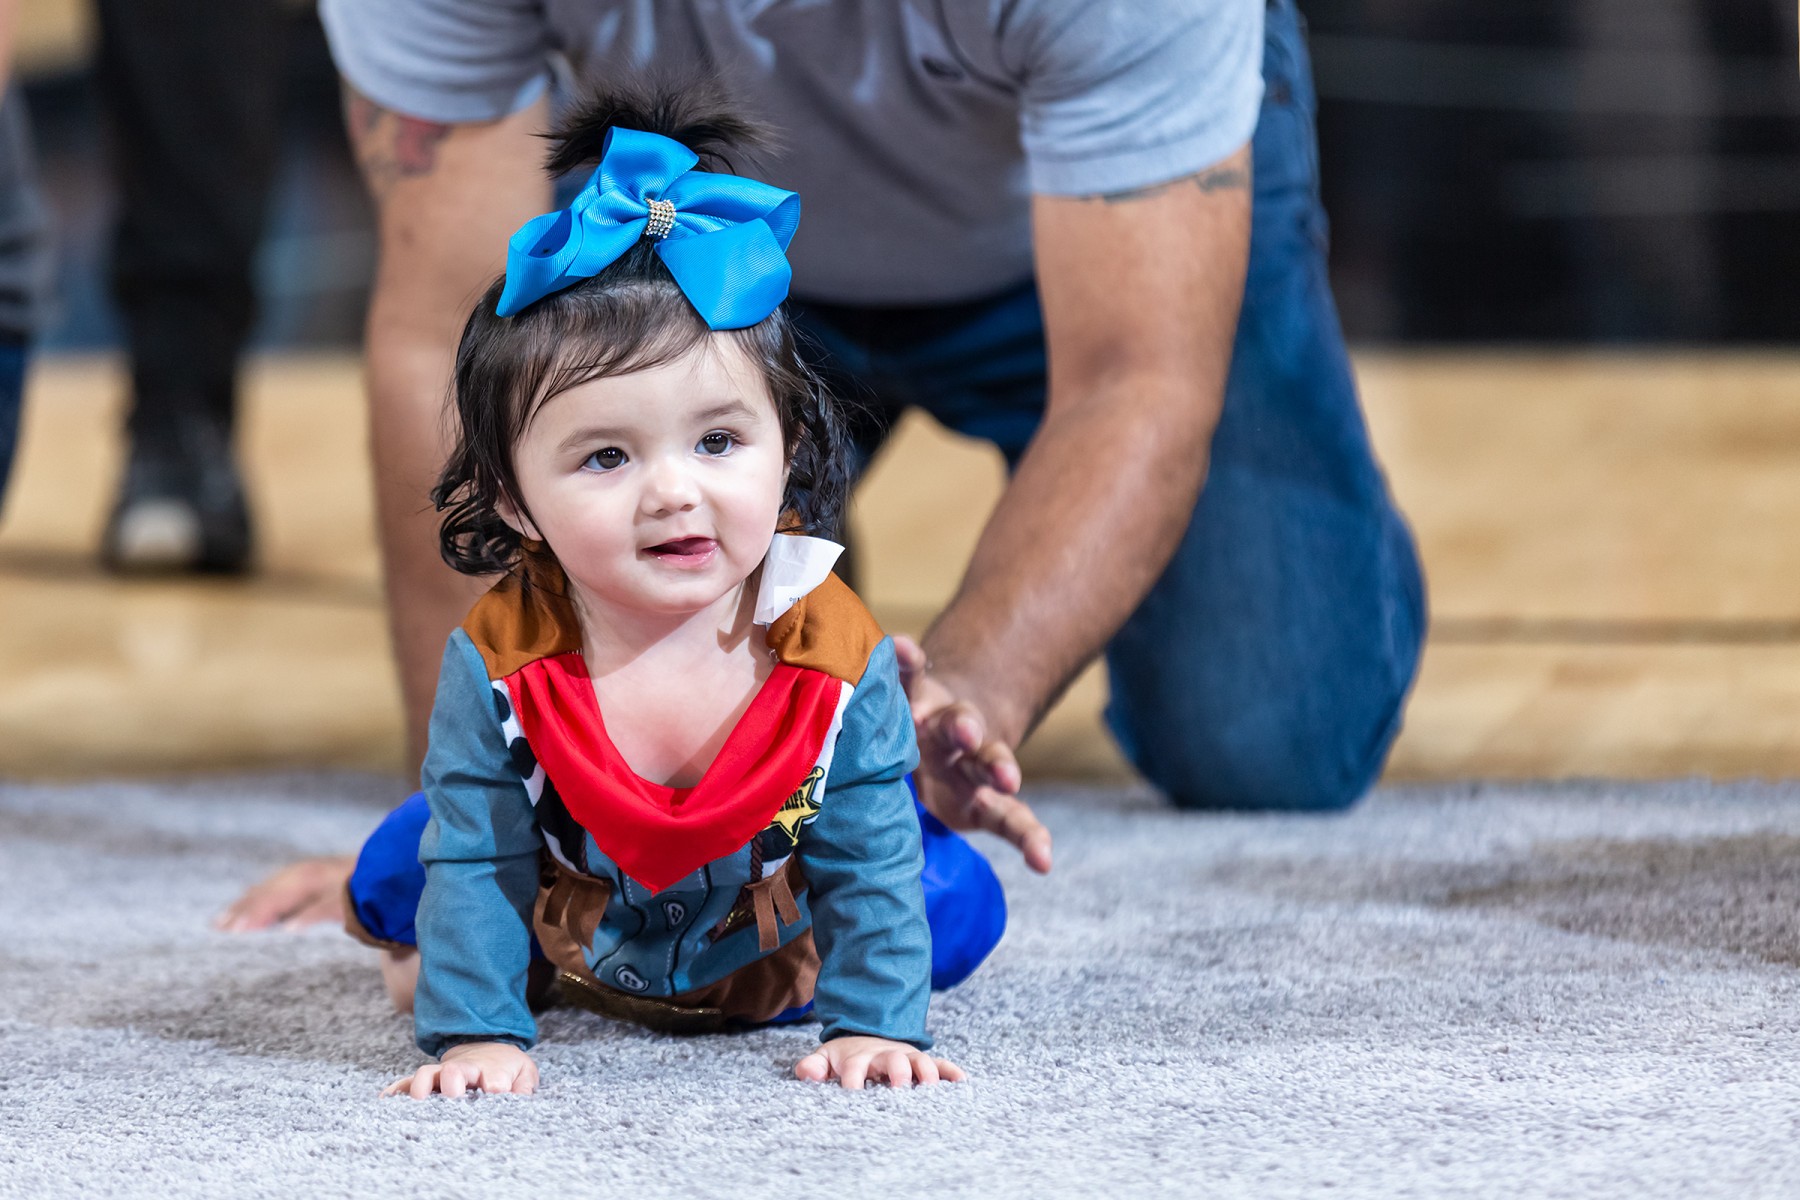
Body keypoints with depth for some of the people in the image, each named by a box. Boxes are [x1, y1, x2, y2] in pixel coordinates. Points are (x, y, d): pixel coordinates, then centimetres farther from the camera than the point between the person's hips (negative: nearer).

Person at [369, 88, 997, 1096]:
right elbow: (478, 862, -29)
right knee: (391, 885, 0)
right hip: (581, 951, 1)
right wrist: (477, 1030, -35)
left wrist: (876, 1023, -31)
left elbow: (872, 858, -26)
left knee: (963, 909, -2)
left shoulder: (838, 659, -34)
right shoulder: (495, 669, -35)